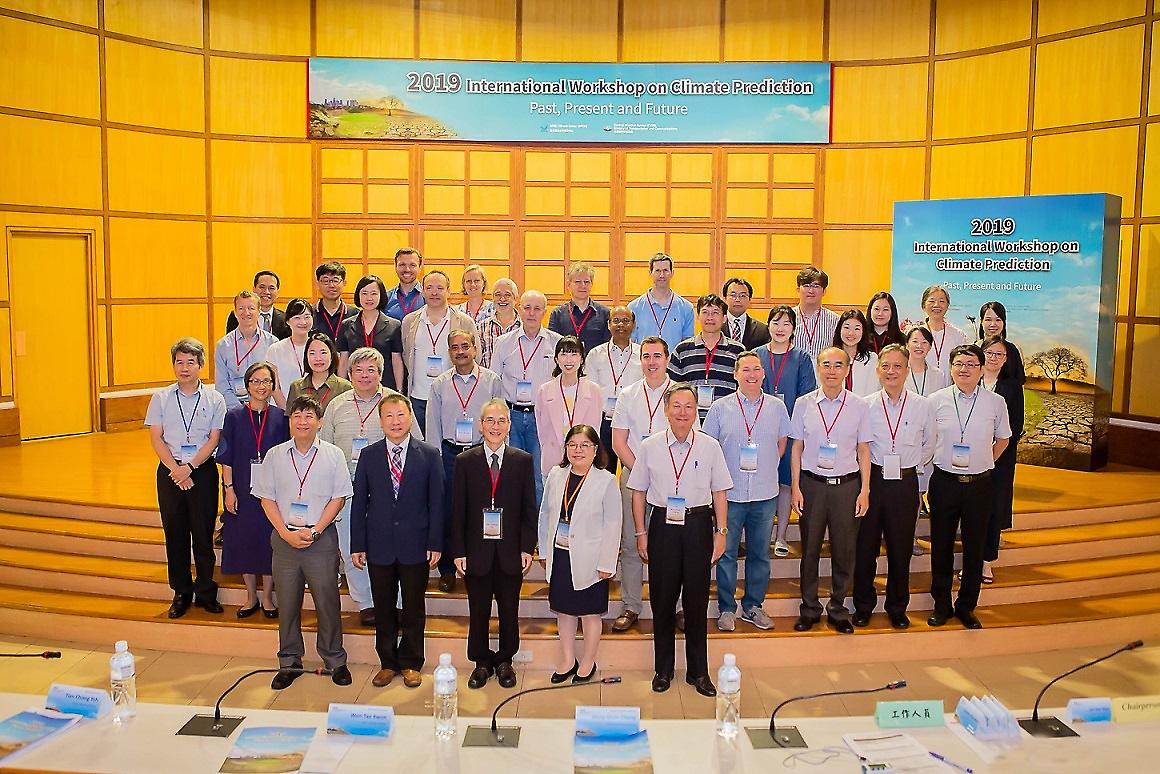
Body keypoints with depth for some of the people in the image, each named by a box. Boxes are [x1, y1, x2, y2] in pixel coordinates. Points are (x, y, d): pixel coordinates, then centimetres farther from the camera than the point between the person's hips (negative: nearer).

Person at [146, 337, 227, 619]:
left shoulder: (214, 399, 0)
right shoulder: (161, 397, 4)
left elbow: (214, 439, -4)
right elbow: (156, 437, 1)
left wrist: (190, 466, -14)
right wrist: (175, 468, -10)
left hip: (203, 469, -1)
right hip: (169, 469, 2)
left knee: (203, 532, 1)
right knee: (174, 532, 7)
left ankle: (205, 592, 14)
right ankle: (181, 593, 19)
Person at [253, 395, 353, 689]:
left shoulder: (333, 454, -1)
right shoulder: (275, 455, 4)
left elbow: (338, 498, -2)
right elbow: (267, 499, 5)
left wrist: (314, 531, -10)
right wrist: (286, 533, -7)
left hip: (322, 537, -2)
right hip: (284, 538, 2)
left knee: (327, 601, 3)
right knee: (287, 603, 9)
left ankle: (335, 661, 17)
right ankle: (289, 663, 23)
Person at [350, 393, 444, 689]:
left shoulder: (429, 455, -1)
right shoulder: (368, 455, 3)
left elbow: (436, 502, -1)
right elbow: (359, 502, 3)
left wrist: (435, 544, -5)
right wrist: (357, 545, -1)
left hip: (415, 545, -1)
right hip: (379, 546, 1)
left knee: (414, 609, 9)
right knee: (383, 609, 11)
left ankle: (410, 663, 25)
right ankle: (387, 663, 27)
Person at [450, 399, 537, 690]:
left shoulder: (523, 461, 1)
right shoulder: (465, 461, 1)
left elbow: (529, 508, 2)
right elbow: (457, 511, 0)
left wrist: (527, 548, -4)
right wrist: (458, 551, -5)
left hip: (510, 551, 0)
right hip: (477, 551, 0)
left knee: (509, 610, 10)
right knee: (478, 611, 10)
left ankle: (505, 661, 28)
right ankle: (481, 663, 26)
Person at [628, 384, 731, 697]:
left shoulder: (710, 446, -1)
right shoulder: (650, 447, 0)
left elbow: (719, 492, 4)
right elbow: (639, 492, 6)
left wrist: (721, 532, 0)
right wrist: (641, 533, 3)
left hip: (698, 524, 0)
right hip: (663, 525, 0)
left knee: (697, 599, 7)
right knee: (662, 598, 8)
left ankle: (698, 671, 21)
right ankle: (663, 669, 24)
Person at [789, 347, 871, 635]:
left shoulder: (859, 406, 0)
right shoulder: (804, 404, 0)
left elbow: (863, 450, 4)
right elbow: (797, 448, 3)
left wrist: (865, 491, 0)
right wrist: (796, 487, -1)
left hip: (847, 484, 0)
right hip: (812, 483, 0)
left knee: (844, 551, 8)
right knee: (810, 549, 8)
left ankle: (838, 610, 24)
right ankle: (809, 609, 23)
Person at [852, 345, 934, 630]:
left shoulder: (923, 406, 1)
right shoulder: (865, 405, 0)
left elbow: (929, 447, 12)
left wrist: (910, 466, 6)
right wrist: (866, 470, 1)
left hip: (905, 483, 0)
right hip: (872, 480, 0)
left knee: (900, 548, 8)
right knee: (865, 545, 5)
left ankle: (898, 608, 24)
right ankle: (863, 606, 21)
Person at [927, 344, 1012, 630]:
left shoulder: (995, 402, -1)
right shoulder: (936, 400, -3)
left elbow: (1003, 439, 13)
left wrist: (982, 464, 11)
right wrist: (941, 461, 7)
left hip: (980, 485, 1)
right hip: (944, 481, 0)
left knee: (975, 547, 9)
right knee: (941, 545, 9)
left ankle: (966, 606, 24)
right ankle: (941, 604, 24)